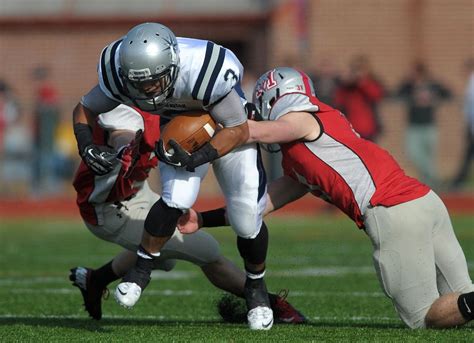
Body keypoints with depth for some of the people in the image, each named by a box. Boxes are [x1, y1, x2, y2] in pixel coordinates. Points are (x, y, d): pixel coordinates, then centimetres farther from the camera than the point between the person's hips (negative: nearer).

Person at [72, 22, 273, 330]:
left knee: (247, 221, -4)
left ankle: (256, 286, 25)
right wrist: (87, 147, -29)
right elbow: (85, 110, -10)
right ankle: (142, 269, -4)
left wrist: (197, 160, -37)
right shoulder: (120, 73, -30)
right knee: (177, 200, -25)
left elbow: (239, 130, -27)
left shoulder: (203, 72, -42)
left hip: (228, 130, -2)